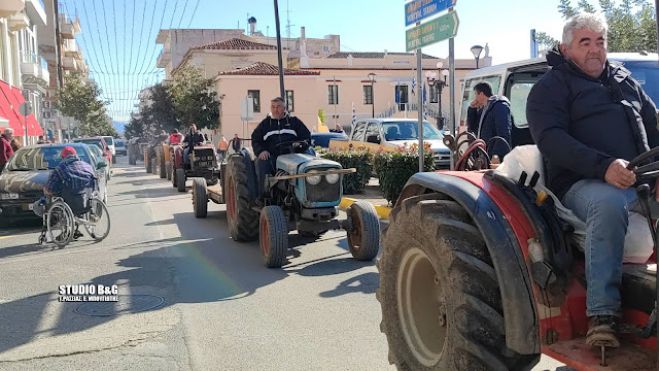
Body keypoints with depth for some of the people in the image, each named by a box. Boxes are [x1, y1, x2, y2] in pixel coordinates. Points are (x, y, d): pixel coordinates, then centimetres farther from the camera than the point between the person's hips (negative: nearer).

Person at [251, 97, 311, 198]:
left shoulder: (294, 121, 19)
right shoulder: (265, 124, 20)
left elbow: (306, 136, 15)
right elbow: (255, 140, 16)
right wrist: (261, 151, -5)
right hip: (270, 156, 1)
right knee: (262, 163, -31)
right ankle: (263, 195, -26)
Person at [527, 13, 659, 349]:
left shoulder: (625, 82, 25)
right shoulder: (550, 87, 6)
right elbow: (550, 139, -11)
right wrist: (604, 166, -25)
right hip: (584, 183, -6)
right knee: (608, 203, -38)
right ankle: (602, 315, -34)